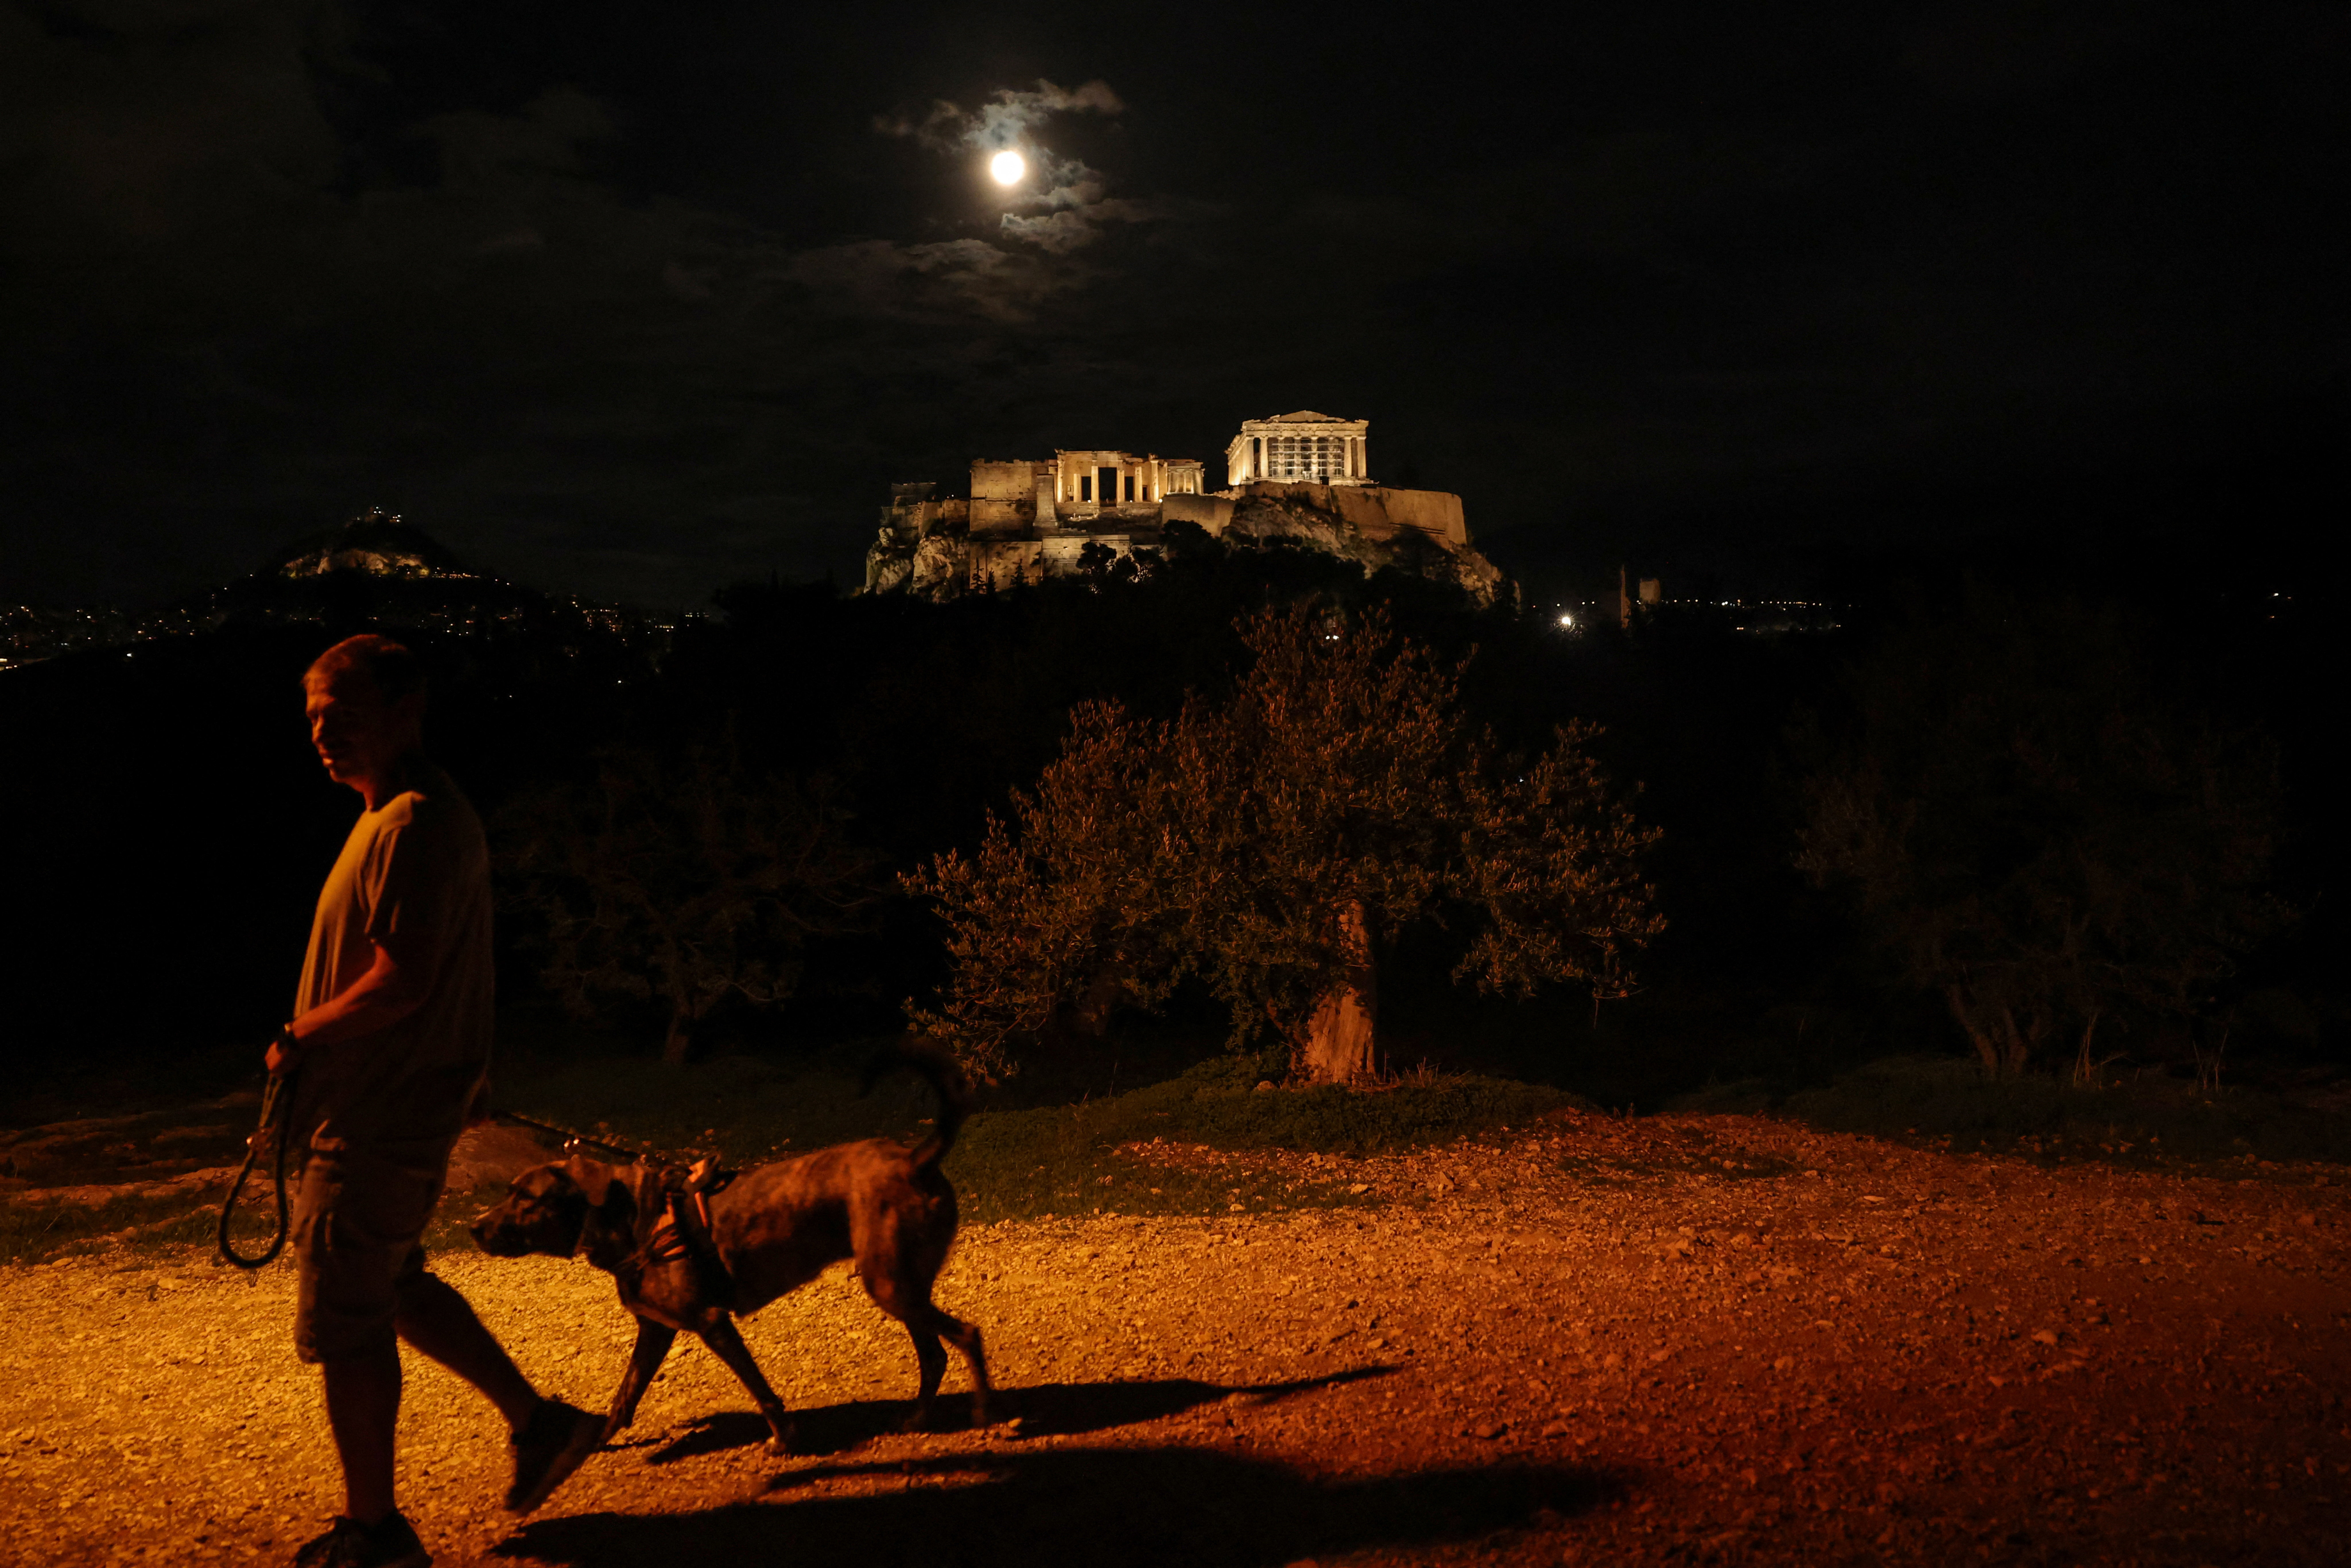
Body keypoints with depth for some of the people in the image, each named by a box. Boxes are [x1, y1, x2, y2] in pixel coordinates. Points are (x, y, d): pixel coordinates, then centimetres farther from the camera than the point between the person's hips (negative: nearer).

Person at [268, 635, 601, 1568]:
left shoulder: (415, 828, -20)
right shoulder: (412, 816, 14)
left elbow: (401, 984, -26)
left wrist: (298, 1037, -12)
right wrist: (309, 1047, 10)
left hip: (380, 1121, -11)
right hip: (393, 1107, 11)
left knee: (344, 1322, 1)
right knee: (392, 1288, 22)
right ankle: (539, 1422, 29)